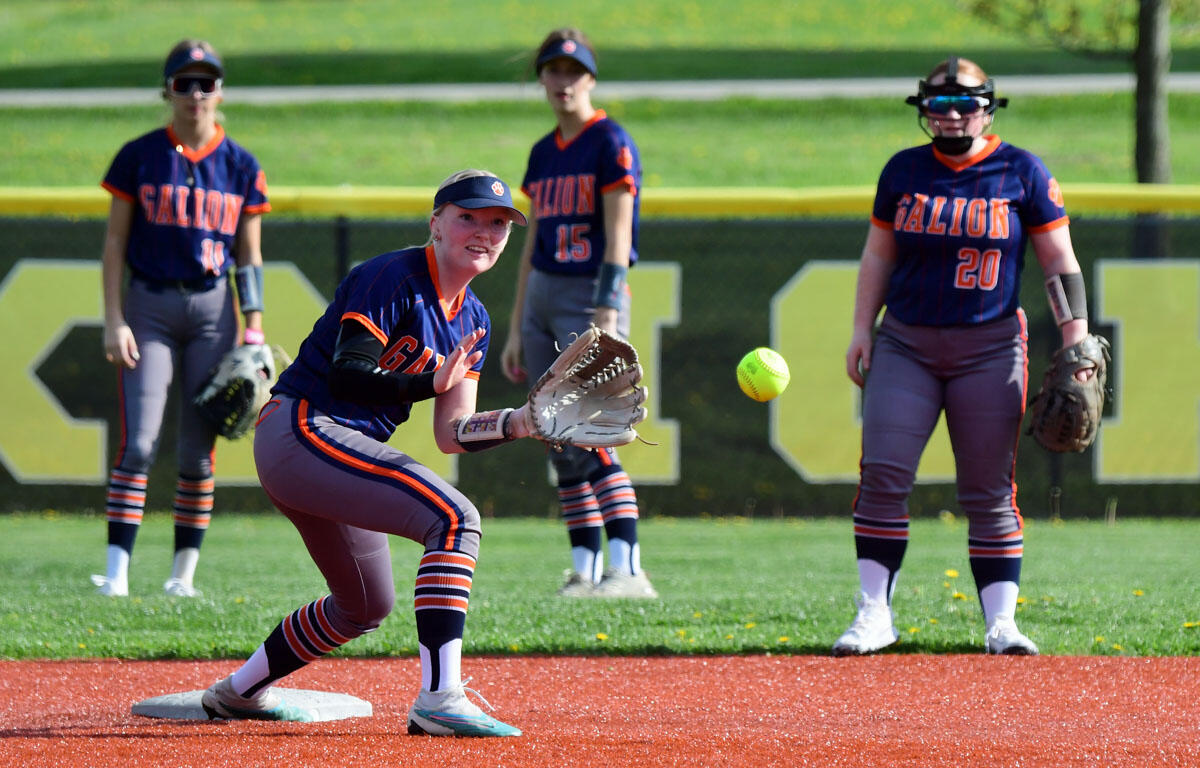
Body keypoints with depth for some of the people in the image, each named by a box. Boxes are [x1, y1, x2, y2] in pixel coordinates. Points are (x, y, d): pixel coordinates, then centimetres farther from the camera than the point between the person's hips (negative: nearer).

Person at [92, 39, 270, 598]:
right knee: (138, 441, -12)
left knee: (198, 449, 1)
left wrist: (254, 335, 2)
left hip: (212, 307, 2)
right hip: (148, 306, -2)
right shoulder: (139, 157, 0)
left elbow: (250, 257, 8)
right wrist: (113, 320, -8)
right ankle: (117, 571, -14)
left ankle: (185, 572, 9)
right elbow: (114, 242, 1)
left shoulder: (241, 168, 5)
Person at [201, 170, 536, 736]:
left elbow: (451, 434, 8)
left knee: (366, 606, 24)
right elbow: (346, 376, -21)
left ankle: (239, 692, 42)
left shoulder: (472, 321, 13)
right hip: (304, 429, -10)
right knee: (455, 519, -25)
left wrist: (520, 422, -8)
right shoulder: (391, 277, -12)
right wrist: (432, 382, -27)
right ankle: (439, 699, -33)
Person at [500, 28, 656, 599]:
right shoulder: (544, 153, 16)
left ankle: (627, 569, -23)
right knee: (563, 446, 4)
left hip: (591, 296, -8)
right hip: (541, 297, 8)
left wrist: (607, 315, -24)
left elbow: (618, 235, -14)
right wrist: (516, 330, 16)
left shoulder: (611, 143, -6)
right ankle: (585, 571, 7)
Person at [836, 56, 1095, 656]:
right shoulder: (903, 171, 8)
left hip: (990, 348, -2)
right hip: (906, 346, 2)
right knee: (883, 477, -8)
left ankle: (1001, 622, 1)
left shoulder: (1022, 173, 1)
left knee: (989, 491, -3)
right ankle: (873, 614, -3)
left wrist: (1076, 339, -5)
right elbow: (878, 255, 14)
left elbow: (1058, 259, 2)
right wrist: (861, 330, 7)